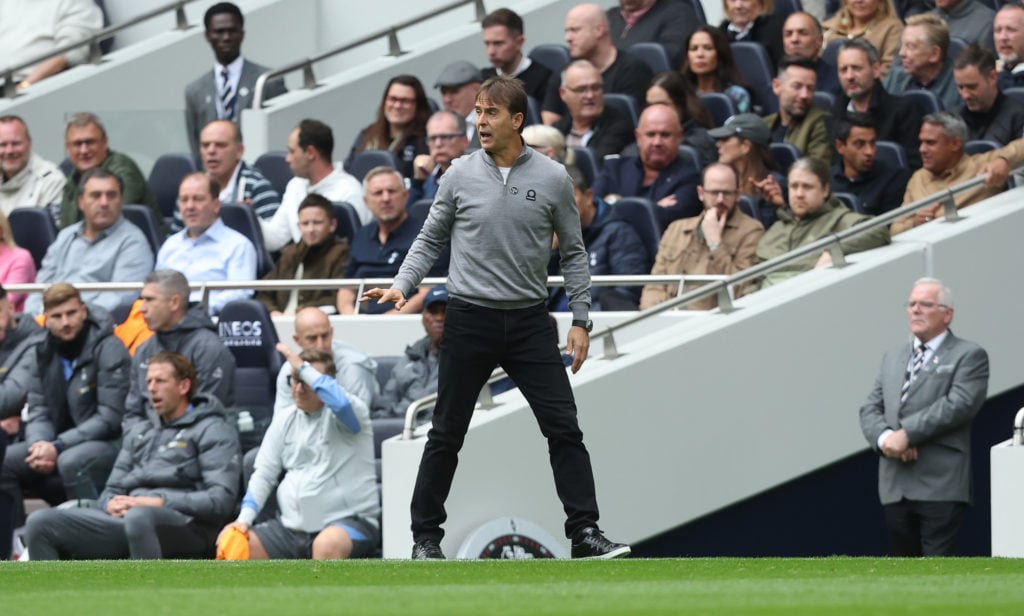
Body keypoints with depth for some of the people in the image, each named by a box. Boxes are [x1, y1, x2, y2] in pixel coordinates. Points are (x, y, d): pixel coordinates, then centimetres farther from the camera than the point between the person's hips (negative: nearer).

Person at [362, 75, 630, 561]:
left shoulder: (552, 179, 0)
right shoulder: (461, 175, 0)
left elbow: (573, 253, 7)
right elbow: (430, 240, 9)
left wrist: (581, 320, 2)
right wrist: (402, 285, -6)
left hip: (529, 321, 0)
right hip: (469, 320, 0)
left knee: (564, 429, -6)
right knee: (446, 434, 3)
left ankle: (585, 534, -3)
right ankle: (426, 536, 14)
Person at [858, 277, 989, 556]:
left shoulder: (969, 356, 2)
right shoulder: (892, 358, 22)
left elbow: (959, 405, -13)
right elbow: (870, 408, 14)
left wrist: (907, 434, -16)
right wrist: (884, 438, -9)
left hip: (940, 486, -6)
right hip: (895, 488, 6)